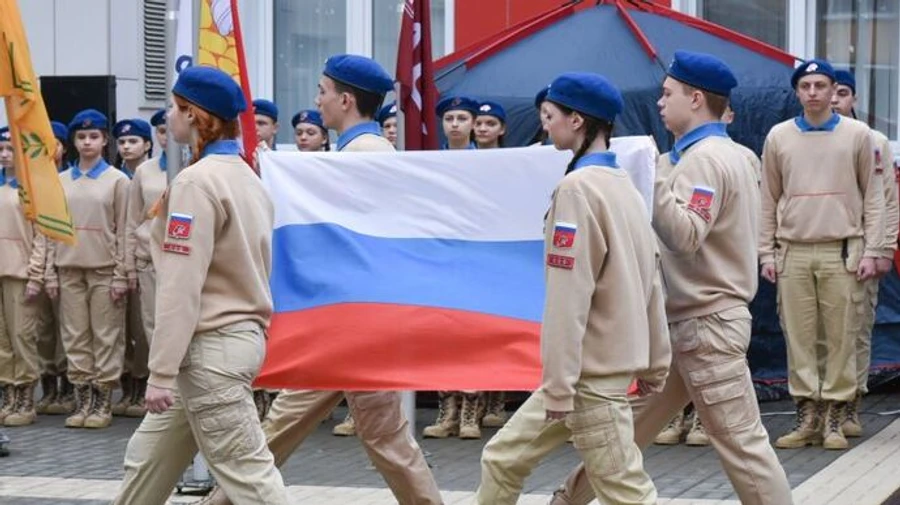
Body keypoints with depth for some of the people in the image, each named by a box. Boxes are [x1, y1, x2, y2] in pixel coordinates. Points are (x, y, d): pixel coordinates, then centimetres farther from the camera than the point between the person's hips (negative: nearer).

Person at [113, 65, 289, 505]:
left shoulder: (196, 181, -15)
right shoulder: (245, 178, 11)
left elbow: (181, 286, -19)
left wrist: (161, 371, -18)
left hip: (212, 346, -10)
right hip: (240, 334, 10)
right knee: (148, 457, 18)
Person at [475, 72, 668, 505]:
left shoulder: (577, 188, -16)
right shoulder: (625, 186, 11)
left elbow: (568, 296, -19)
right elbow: (649, 282, 14)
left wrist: (558, 384, -18)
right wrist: (655, 365, 19)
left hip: (591, 373, -9)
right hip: (610, 361, 9)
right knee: (504, 459, 15)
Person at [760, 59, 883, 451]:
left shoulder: (857, 134, 4)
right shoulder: (779, 137, 8)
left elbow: (873, 196, 5)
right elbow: (769, 200, 11)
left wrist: (871, 251, -2)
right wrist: (767, 253, 5)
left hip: (842, 250, -1)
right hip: (793, 252, 1)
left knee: (842, 337, -1)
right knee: (798, 337, 2)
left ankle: (834, 418, 7)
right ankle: (806, 416, 10)